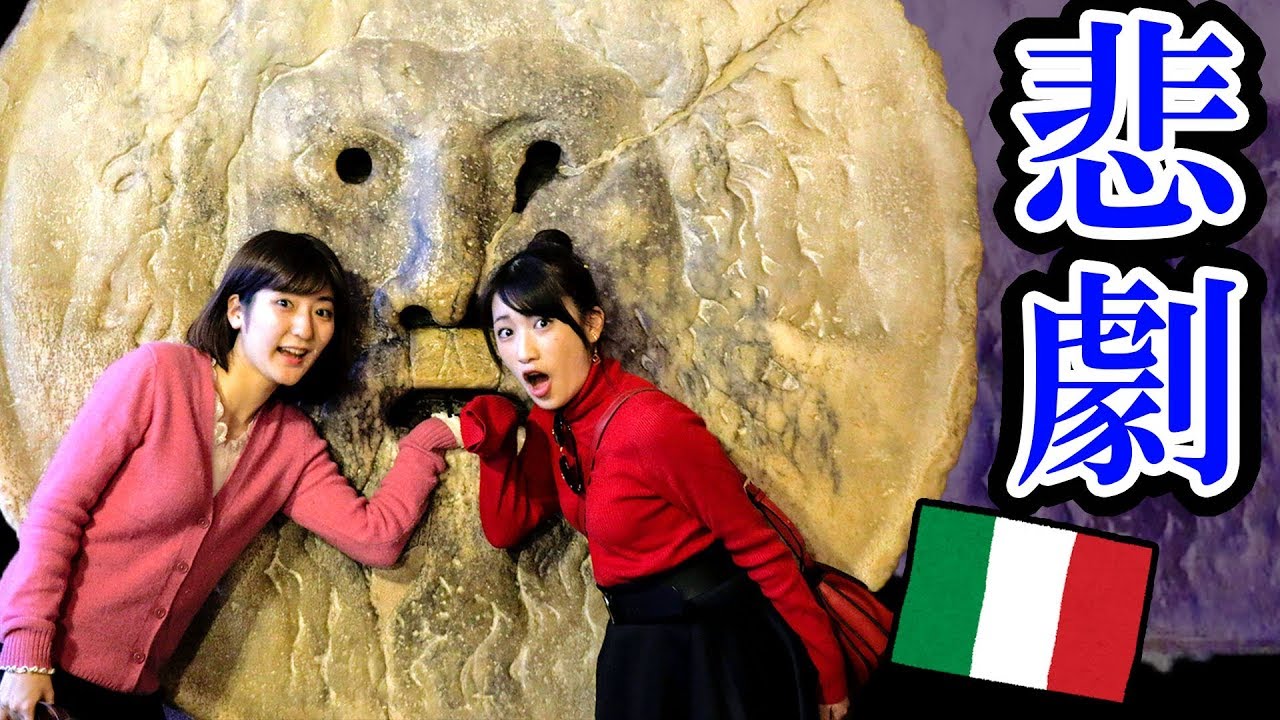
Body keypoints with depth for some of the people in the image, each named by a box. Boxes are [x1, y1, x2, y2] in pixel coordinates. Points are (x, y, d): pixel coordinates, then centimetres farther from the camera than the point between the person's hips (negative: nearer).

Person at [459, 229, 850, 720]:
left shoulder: (652, 425, -24)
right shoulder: (550, 424, 0)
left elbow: (756, 547, -20)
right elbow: (505, 529, 6)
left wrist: (828, 676, -17)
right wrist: (493, 440, -9)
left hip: (721, 649, -7)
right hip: (639, 654, 7)